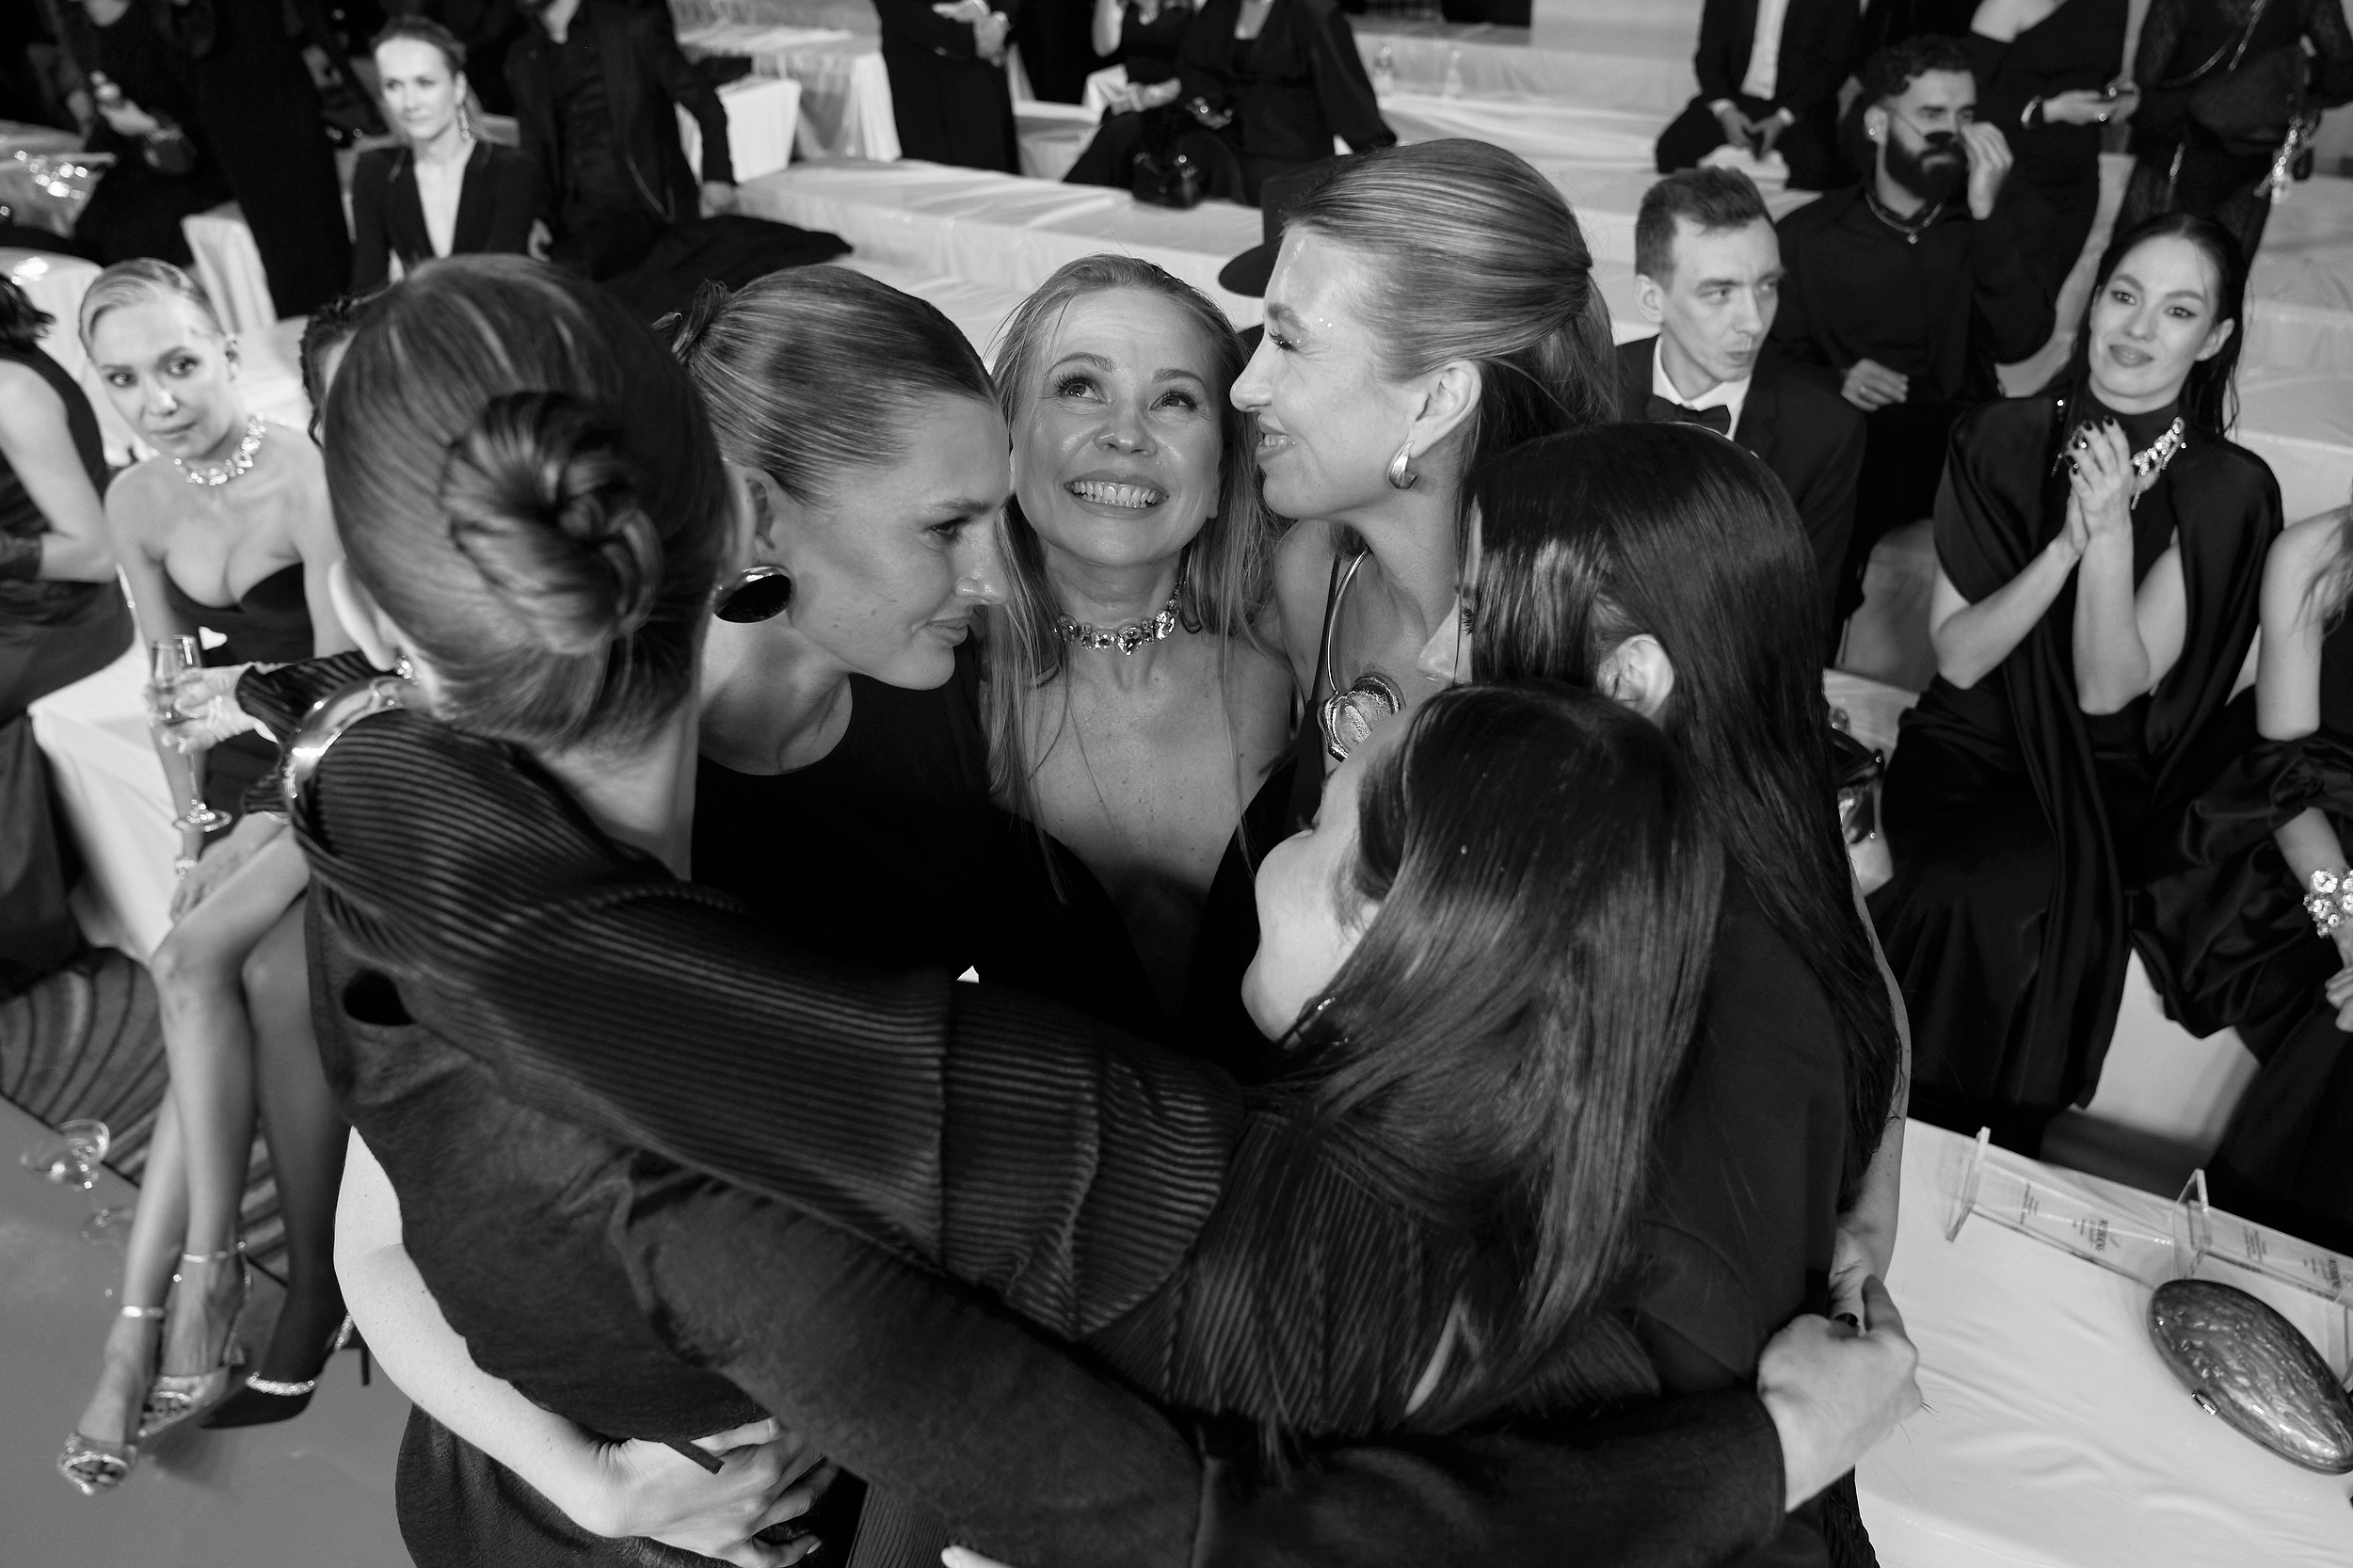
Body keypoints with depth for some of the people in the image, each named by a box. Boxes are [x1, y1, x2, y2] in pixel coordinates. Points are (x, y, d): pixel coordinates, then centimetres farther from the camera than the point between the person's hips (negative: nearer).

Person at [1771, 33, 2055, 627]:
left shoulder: (1989, 222, 10)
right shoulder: (1809, 234, 5)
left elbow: (2018, 341, -7)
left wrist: (1987, 211, -15)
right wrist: (1834, 381, -17)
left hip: (1962, 453, 2)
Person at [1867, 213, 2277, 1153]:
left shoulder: (2226, 491, -6)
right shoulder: (2003, 441, -2)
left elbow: (2108, 690, -12)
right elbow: (1956, 655, -7)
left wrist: (2114, 533, -24)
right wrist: (2066, 544, -20)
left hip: (2099, 785, -1)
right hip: (1966, 746, 1)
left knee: (1980, 891, -29)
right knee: (1995, 917, -28)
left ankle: (1957, 1150, -5)